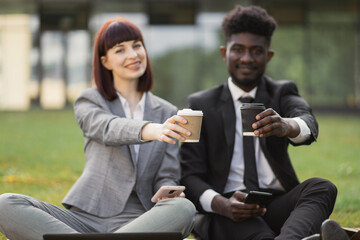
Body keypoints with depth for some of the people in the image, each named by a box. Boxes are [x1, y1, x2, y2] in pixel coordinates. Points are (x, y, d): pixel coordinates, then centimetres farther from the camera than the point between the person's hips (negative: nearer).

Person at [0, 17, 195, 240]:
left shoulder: (167, 113, 16)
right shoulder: (90, 101, 11)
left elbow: (167, 176, 12)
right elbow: (109, 130, -13)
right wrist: (151, 130, -36)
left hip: (136, 221, 1)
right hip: (85, 218, -1)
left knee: (184, 208, -35)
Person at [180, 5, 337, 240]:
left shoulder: (282, 93, 14)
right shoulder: (202, 105, 11)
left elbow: (308, 124, -11)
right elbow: (190, 175, 2)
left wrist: (287, 126, -39)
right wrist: (221, 205, -23)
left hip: (277, 205, 1)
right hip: (226, 214, -1)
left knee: (322, 188, -30)